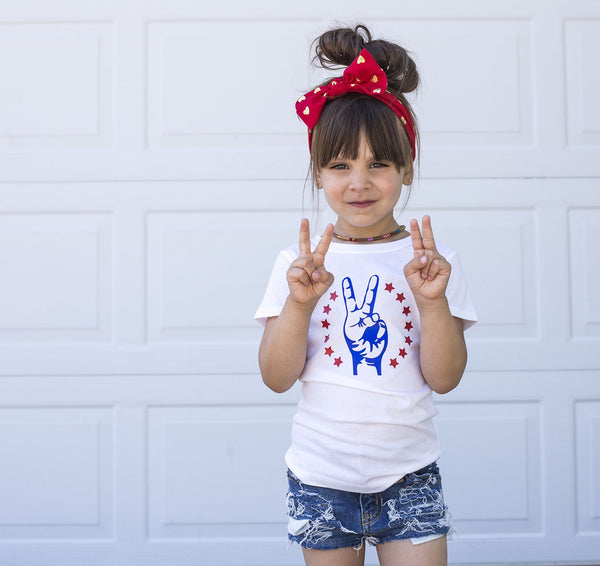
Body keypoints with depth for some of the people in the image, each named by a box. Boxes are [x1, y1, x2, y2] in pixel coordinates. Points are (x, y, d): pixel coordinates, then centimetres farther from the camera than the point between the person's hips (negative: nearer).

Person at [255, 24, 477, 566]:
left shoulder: (432, 260, -1)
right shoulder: (299, 263, -1)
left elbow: (444, 378, -5)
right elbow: (277, 378, -6)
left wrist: (434, 300, -19)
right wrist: (300, 302, -20)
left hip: (409, 476, 0)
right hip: (322, 475, 1)